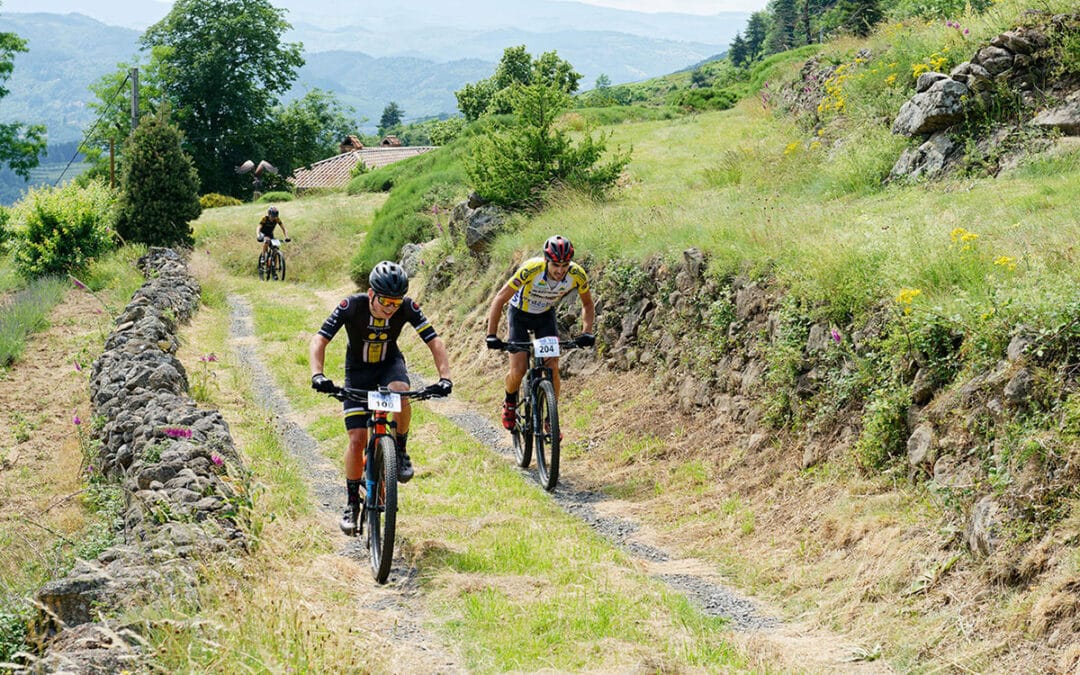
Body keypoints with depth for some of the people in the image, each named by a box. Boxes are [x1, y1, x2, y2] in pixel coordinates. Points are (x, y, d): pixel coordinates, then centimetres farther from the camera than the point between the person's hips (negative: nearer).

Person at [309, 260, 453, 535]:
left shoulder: (407, 307, -25)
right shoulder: (352, 306, -29)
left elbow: (434, 341, -24)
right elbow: (319, 340, -31)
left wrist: (445, 377, -39)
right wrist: (317, 374, -48)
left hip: (390, 362, 1)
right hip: (358, 369, -1)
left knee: (401, 394, -36)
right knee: (357, 440, -10)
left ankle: (400, 452, -10)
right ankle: (352, 501, 10)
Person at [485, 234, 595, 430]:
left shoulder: (577, 275, -27)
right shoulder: (531, 269, -37)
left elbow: (587, 304, -6)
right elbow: (499, 300, -29)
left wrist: (586, 332, -22)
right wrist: (492, 336, -35)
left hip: (546, 315, 2)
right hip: (520, 314, -2)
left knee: (553, 369, -12)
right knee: (518, 371, -12)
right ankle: (510, 403, 19)